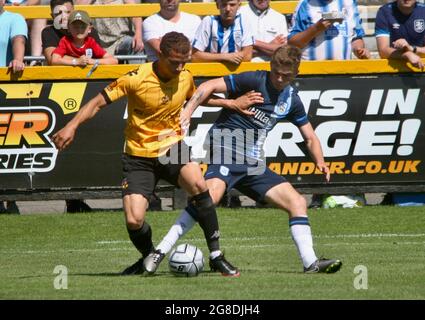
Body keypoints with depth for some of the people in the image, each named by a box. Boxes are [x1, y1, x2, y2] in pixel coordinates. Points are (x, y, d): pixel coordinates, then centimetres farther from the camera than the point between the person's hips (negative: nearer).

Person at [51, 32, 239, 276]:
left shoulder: (185, 78, -2)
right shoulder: (136, 79, -16)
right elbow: (99, 102, -10)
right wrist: (72, 126, -21)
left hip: (173, 148, 2)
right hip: (139, 156, -2)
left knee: (198, 184, -31)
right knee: (134, 221, -15)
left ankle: (216, 254, -19)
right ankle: (148, 258, 22)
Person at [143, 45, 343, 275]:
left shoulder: (292, 100, 13)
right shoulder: (254, 81, -8)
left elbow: (310, 137, 22)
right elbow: (209, 86, -13)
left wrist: (320, 162, 3)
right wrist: (186, 113, -26)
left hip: (253, 163, 8)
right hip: (226, 151, -8)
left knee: (297, 202, 1)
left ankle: (311, 263, 5)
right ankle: (159, 253, -35)